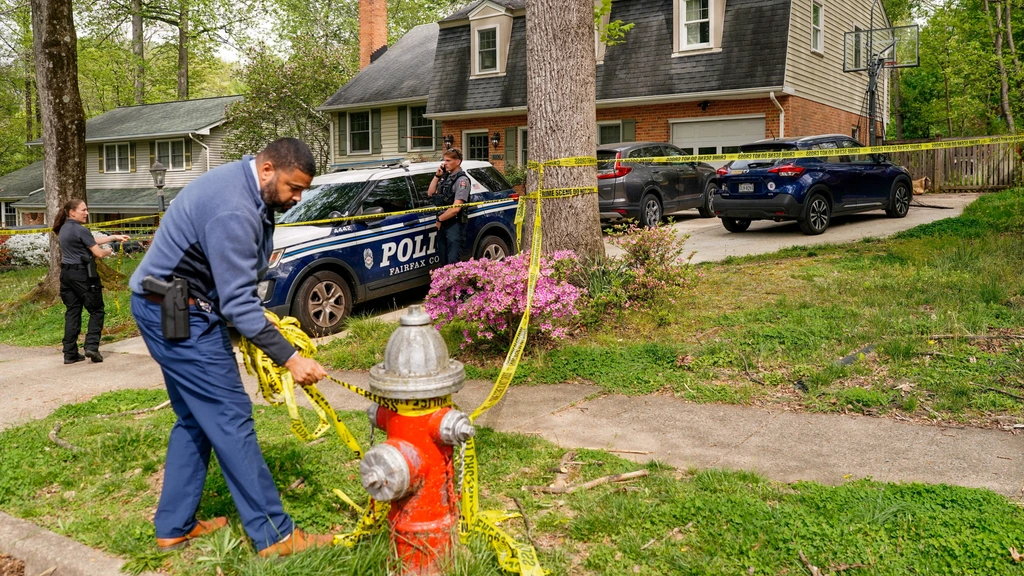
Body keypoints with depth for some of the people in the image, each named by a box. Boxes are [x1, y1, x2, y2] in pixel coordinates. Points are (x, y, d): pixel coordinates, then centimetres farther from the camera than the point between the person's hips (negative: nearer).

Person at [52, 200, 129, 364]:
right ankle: (91, 346, -7)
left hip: (66, 274, 8)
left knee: (72, 312, 9)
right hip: (83, 274, -8)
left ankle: (70, 353, 9)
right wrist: (107, 251, 10)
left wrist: (115, 237, 20)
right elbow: (98, 253, -12)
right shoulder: (80, 230, -14)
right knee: (96, 311, 3)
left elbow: (93, 239, 19)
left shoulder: (64, 229, 14)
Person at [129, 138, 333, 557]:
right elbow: (237, 302, -28)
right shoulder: (233, 211, -27)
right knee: (230, 418, -8)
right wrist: (289, 358, -27)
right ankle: (273, 535, -1)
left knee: (195, 419, 16)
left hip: (170, 309, 11)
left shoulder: (243, 186, 6)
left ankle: (174, 527, 25)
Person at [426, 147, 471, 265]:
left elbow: (455, 208, -19)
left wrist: (439, 219, -7)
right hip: (442, 224, 8)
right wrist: (437, 176, 5)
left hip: (455, 225, -8)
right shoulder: (445, 176, 12)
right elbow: (430, 193, 14)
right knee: (444, 260, 15)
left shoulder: (462, 180, -13)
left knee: (453, 262, -8)